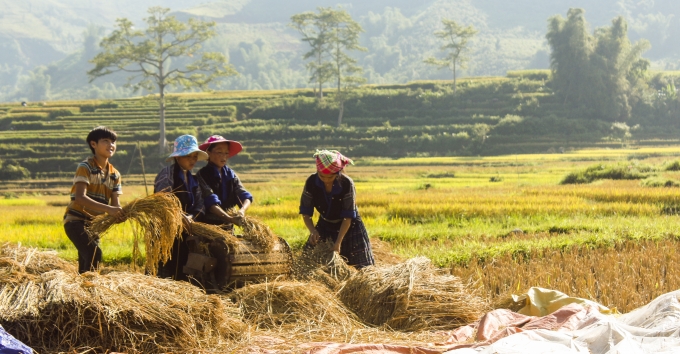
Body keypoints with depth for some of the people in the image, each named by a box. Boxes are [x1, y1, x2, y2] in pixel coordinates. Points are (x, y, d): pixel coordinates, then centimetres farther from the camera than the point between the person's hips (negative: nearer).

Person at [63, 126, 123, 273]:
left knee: (85, 264, 6)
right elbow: (80, 198, -24)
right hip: (76, 221, -7)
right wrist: (108, 209, -34)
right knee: (94, 253, -25)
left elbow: (115, 204, 2)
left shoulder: (115, 174, 9)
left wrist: (122, 212, -23)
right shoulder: (85, 167, -11)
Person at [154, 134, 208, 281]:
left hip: (183, 231, 8)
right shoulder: (167, 173, -6)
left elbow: (199, 205, 7)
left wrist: (191, 217, -14)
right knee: (166, 270, -11)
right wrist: (181, 216, -34)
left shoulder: (193, 179, 17)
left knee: (182, 272, 9)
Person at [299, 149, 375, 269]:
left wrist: (338, 242, -29)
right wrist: (312, 231, -33)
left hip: (348, 226, -3)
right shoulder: (311, 182, -21)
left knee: (362, 266, -3)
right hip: (325, 225, 3)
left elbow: (348, 216, -24)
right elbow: (305, 212, -14)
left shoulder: (347, 183, -28)